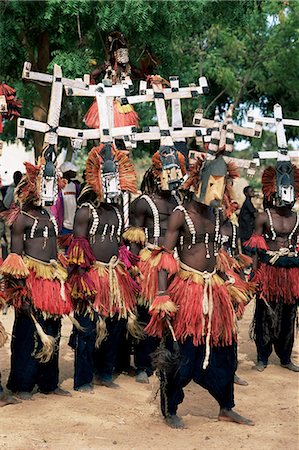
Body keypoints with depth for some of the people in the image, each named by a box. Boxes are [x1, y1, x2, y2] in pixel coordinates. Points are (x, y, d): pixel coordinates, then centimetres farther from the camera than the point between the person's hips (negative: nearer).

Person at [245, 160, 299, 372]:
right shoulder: (264, 217, -4)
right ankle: (263, 357, 14)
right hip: (268, 272, -4)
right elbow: (256, 250, -4)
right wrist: (254, 275, -10)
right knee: (265, 315, 3)